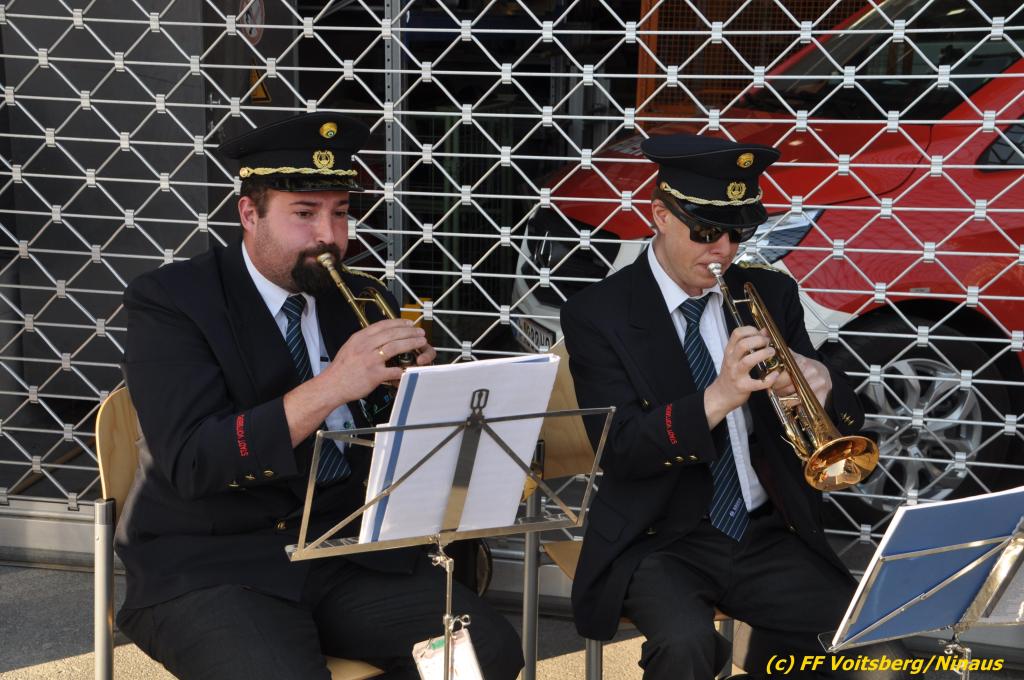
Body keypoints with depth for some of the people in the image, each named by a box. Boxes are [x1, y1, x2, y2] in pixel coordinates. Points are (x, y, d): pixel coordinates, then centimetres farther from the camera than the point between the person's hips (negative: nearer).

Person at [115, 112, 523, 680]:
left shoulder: (362, 301, 10)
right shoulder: (169, 303, -5)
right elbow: (190, 462, -19)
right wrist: (330, 387, -27)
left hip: (349, 551, 5)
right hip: (211, 565, -5)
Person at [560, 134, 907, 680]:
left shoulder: (769, 295, 7)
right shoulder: (597, 314, -4)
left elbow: (845, 426, 6)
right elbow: (619, 450, -15)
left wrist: (822, 387, -18)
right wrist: (718, 398, -30)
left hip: (768, 535, 4)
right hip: (659, 543, -3)